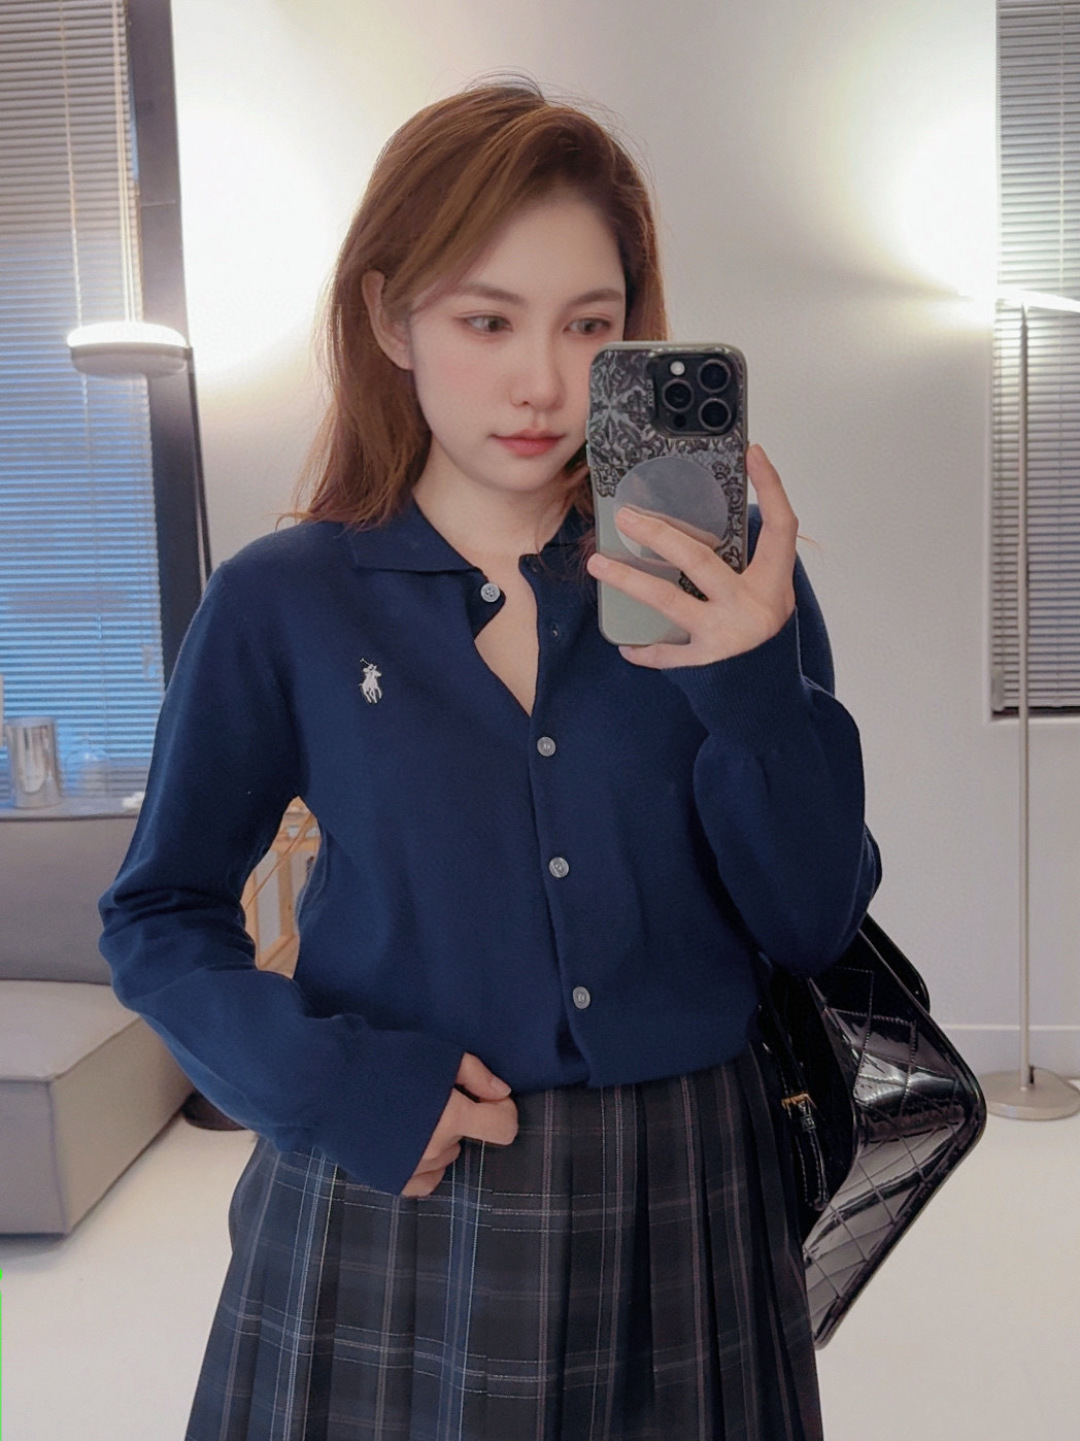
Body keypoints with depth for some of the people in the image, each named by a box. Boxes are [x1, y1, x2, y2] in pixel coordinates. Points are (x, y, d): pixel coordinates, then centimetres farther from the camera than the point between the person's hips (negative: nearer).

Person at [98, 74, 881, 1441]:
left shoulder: (722, 572, -5)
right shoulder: (280, 604, -7)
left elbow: (812, 926, -6)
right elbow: (159, 919, 1)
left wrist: (761, 683, -22)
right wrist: (327, 1086, -14)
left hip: (684, 1212, 2)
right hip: (392, 1211, -1)